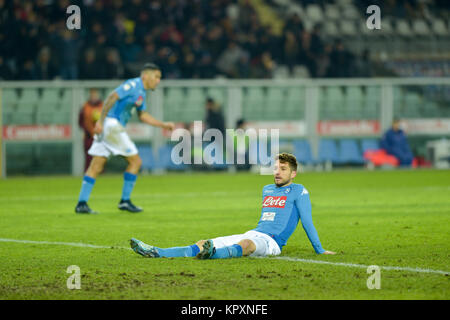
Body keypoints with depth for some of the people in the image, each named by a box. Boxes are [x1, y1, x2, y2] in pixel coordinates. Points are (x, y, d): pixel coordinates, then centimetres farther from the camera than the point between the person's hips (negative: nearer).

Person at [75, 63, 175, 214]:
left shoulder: (141, 92, 21)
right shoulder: (133, 84, -10)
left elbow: (143, 116, 30)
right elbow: (112, 97, -20)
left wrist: (163, 125, 25)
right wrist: (101, 121, -25)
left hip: (111, 128, 9)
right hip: (112, 124, -9)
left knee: (96, 167, 4)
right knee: (135, 161, -1)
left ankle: (81, 204, 0)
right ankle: (125, 200, 4)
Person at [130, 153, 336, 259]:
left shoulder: (298, 191, 5)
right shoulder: (267, 190, 27)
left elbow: (307, 222, 4)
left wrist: (319, 250, 4)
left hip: (271, 243, -8)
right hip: (252, 236, 8)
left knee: (245, 244, -43)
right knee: (203, 244, -11)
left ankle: (211, 254, -76)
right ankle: (155, 253, -26)